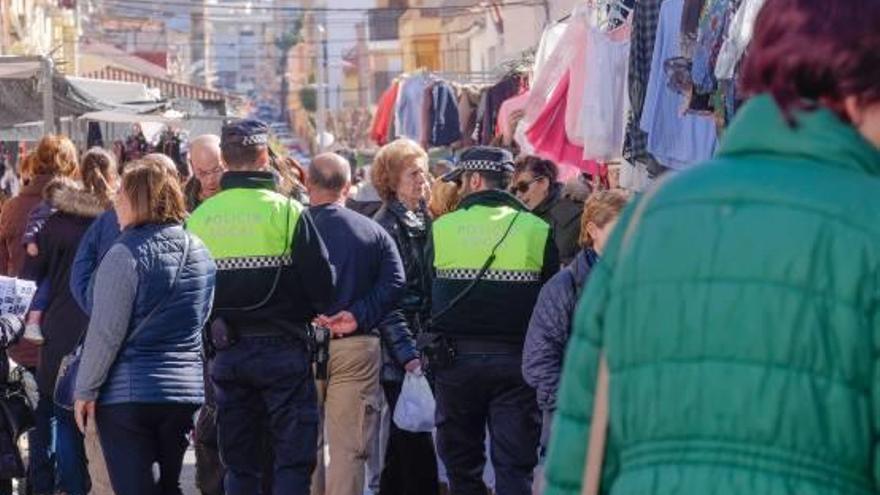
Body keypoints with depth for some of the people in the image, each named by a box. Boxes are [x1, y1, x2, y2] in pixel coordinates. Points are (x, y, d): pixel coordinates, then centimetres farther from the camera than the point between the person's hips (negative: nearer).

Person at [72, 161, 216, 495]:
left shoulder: (126, 254, -14)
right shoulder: (199, 252, 7)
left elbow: (105, 333, -14)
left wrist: (85, 391, -7)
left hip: (127, 394, -6)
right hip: (186, 390, 6)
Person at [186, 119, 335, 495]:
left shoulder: (198, 219, 1)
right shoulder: (285, 211, -10)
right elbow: (321, 280, -9)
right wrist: (314, 313, 11)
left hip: (226, 351, 4)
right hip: (282, 348, -4)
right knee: (294, 458, 0)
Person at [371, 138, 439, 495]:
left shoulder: (423, 220, 14)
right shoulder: (387, 226, -10)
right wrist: (408, 355, -20)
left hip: (421, 351, 8)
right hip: (400, 356, -8)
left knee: (404, 442, 13)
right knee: (417, 446, -10)